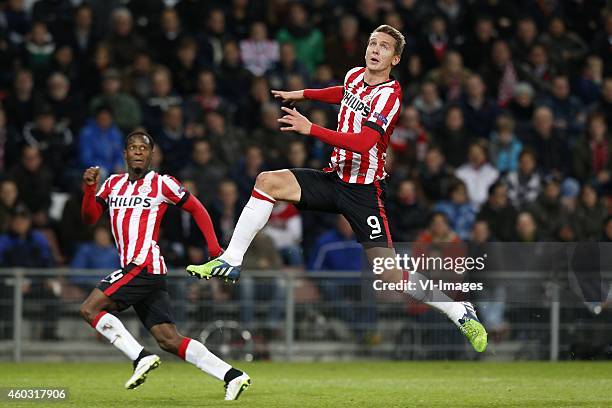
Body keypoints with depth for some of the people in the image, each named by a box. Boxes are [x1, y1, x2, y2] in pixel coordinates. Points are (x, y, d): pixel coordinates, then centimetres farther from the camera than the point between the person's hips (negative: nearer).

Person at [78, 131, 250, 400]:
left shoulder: (161, 183, 2)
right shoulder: (113, 183, 19)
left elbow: (196, 208, 6)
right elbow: (89, 218, 17)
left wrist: (214, 248, -1)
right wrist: (89, 188, -1)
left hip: (143, 264, -7)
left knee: (89, 309, -14)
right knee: (169, 340, 0)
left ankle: (141, 358, -17)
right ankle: (232, 376, -3)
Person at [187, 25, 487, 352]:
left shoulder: (389, 94, -18)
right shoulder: (354, 75, 5)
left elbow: (363, 142, -31)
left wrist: (311, 129, -34)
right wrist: (303, 94, 31)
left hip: (364, 190, -7)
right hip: (336, 176, 7)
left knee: (391, 275, -13)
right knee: (267, 181, -11)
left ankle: (462, 314, 2)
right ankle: (230, 262, -7)